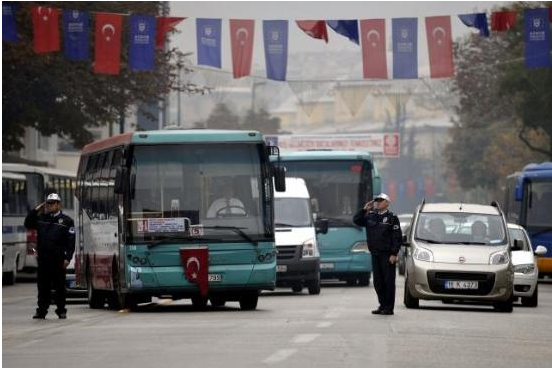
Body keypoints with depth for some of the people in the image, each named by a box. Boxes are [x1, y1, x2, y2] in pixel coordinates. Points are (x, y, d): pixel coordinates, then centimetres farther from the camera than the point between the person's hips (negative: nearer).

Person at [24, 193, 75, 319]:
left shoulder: (66, 220, 1)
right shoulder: (41, 218, 14)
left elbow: (71, 241, -2)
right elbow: (28, 224, 17)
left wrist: (68, 258, -11)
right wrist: (35, 211, 7)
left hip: (58, 259, -4)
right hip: (43, 259, 4)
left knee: (59, 286, 2)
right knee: (43, 286, 6)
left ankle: (61, 311, 8)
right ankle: (41, 311, 10)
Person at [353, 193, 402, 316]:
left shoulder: (392, 218, -4)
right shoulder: (370, 216, 14)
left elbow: (397, 237, -7)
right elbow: (356, 220, 16)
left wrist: (394, 254, -15)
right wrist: (364, 209, 5)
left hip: (387, 255, -6)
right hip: (375, 254, 6)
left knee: (388, 281, -3)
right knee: (378, 282, 9)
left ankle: (389, 308, 0)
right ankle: (382, 305, 18)